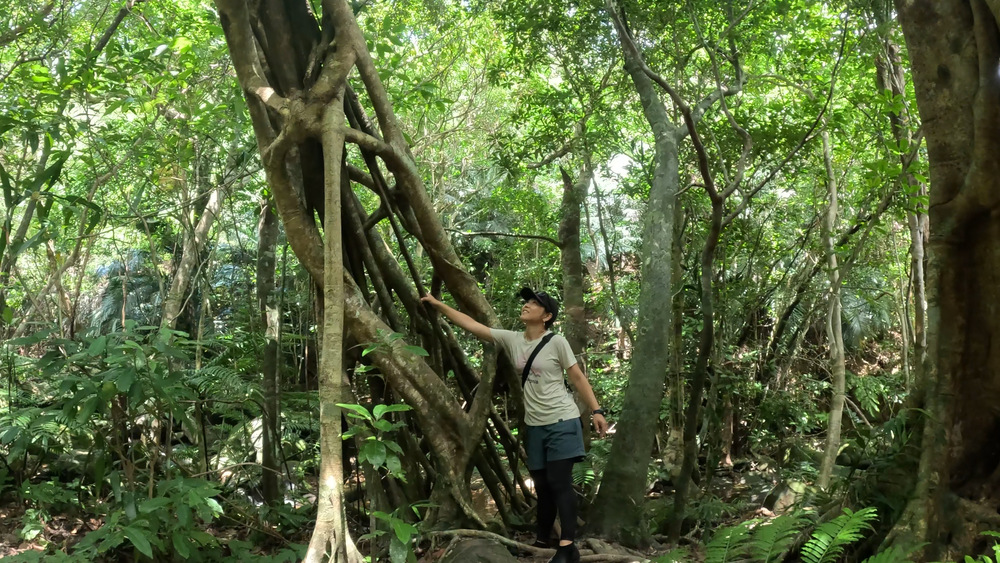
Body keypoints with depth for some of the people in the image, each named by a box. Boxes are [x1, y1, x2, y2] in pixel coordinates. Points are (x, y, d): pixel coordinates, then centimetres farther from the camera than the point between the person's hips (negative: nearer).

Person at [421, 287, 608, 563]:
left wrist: (596, 410, -9)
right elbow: (471, 325, 3)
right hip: (535, 425, 5)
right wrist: (438, 304, 2)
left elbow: (578, 377, -5)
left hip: (562, 421, -5)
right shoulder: (512, 340, 2)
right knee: (542, 485, 13)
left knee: (559, 482, -9)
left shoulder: (556, 342, -9)